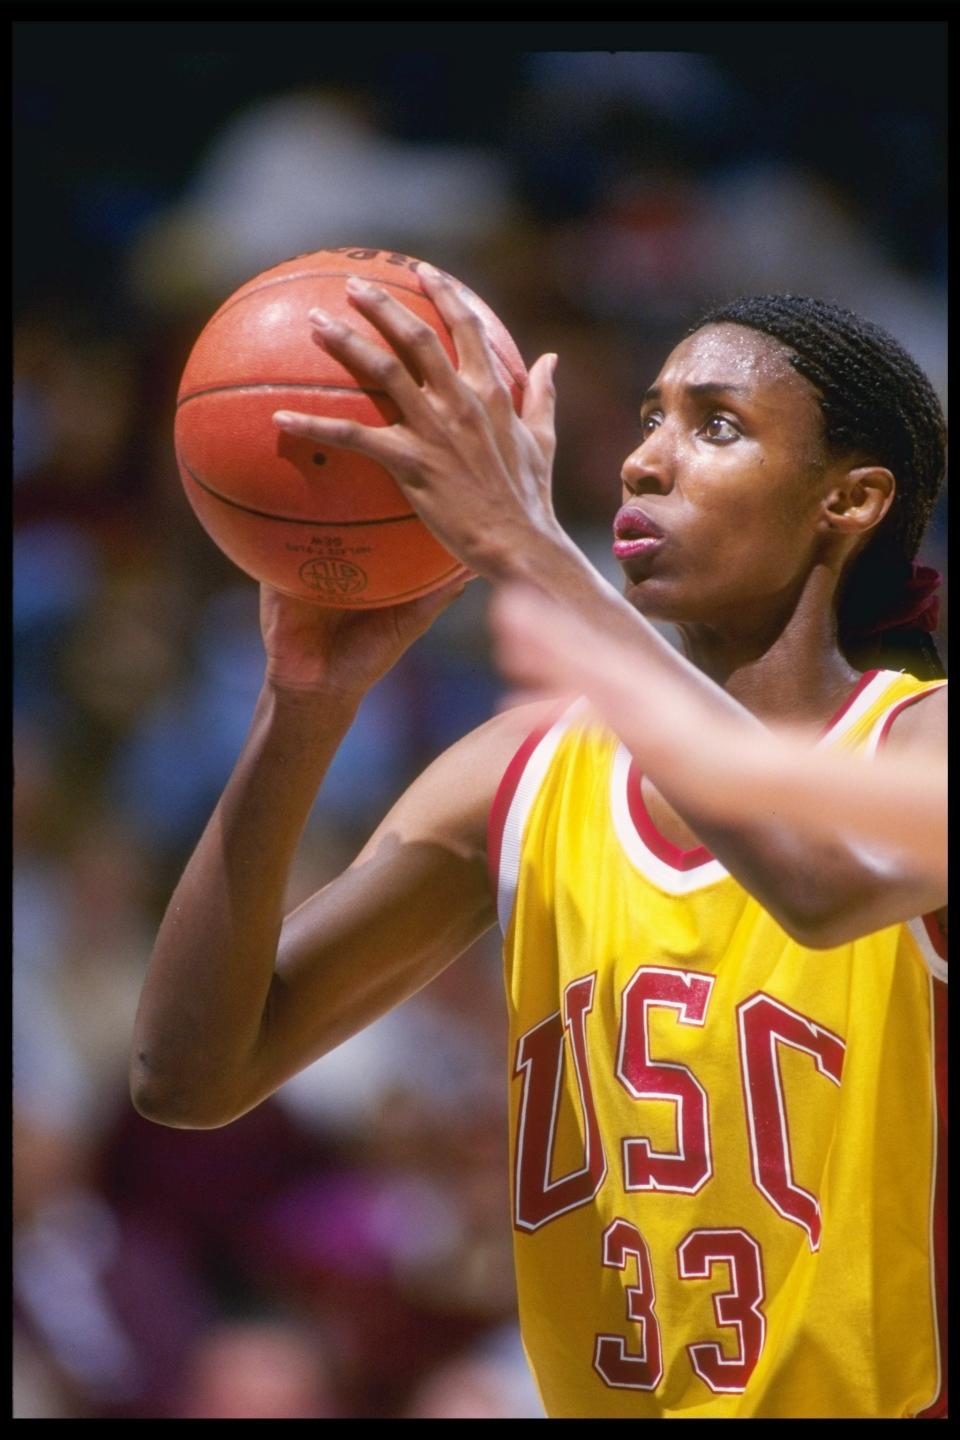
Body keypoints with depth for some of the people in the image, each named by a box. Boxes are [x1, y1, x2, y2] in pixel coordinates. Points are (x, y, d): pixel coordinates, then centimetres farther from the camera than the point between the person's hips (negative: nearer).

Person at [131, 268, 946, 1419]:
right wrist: (305, 704, -12)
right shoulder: (525, 774, 6)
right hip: (599, 1394, 3)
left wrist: (524, 545, -27)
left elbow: (831, 878, -30)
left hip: (892, 1388, -3)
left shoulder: (919, 742, -6)